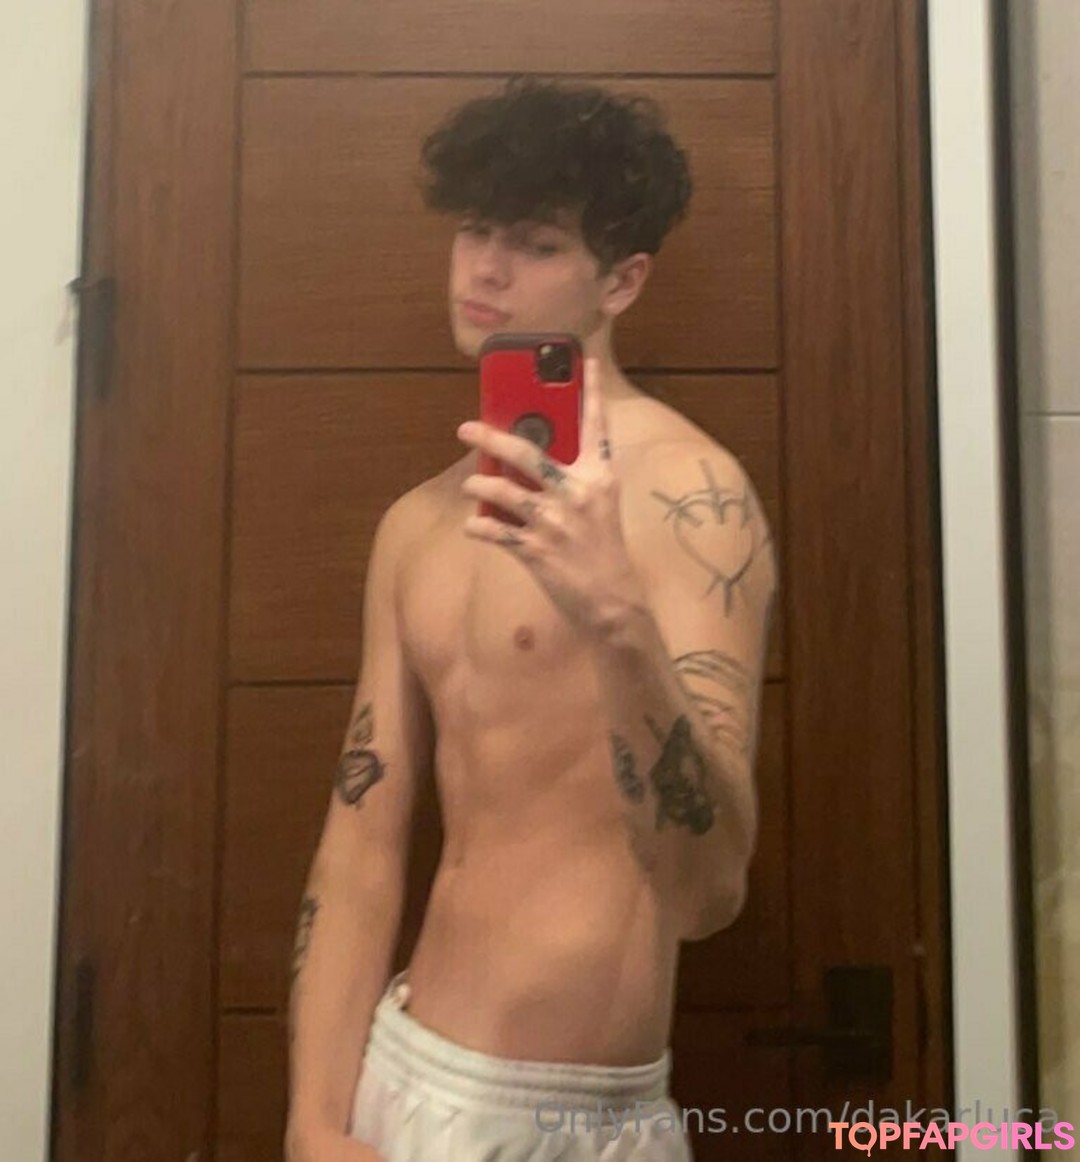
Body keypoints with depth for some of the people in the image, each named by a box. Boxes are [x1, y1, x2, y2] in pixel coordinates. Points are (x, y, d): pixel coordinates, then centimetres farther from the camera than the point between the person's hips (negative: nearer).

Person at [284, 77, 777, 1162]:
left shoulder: (685, 488, -15)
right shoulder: (417, 523, 5)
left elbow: (708, 889, -23)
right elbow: (362, 843, 3)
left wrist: (619, 621, -39)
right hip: (396, 1068, 6)